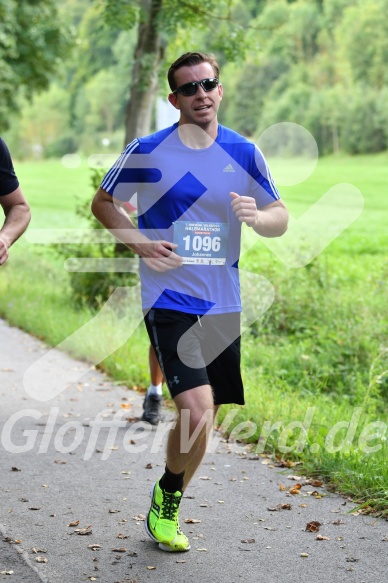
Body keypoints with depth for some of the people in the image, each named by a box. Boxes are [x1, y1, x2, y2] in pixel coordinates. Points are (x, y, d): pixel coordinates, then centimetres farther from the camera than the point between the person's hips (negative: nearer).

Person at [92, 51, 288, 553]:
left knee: (202, 421, 11)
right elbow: (102, 202, 8)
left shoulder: (244, 153, 5)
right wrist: (140, 243, -8)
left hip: (223, 305, 4)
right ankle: (166, 500, 8)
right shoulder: (148, 152, -4)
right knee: (197, 411, -18)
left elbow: (280, 218, 11)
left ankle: (167, 507, 34)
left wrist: (258, 216, -13)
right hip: (169, 300, -4)